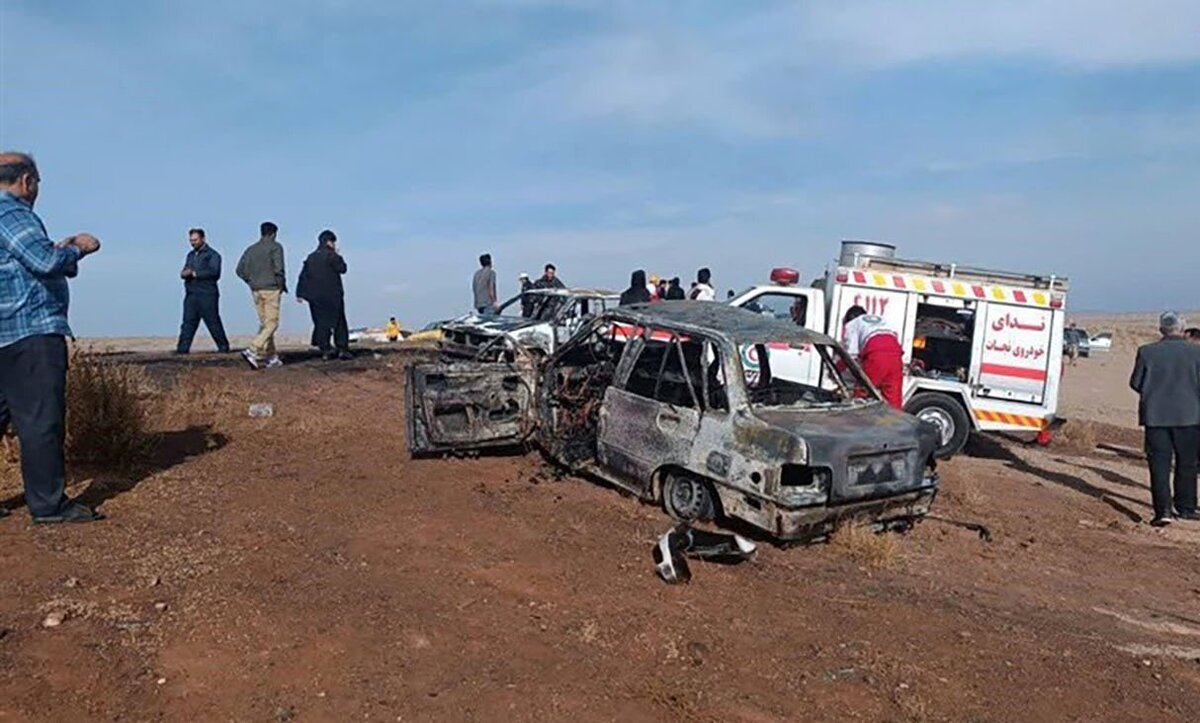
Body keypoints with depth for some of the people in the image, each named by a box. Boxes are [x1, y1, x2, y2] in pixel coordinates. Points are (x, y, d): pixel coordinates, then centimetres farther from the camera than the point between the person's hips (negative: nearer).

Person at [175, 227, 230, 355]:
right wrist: (184, 273, -4)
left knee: (213, 322, -2)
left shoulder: (212, 254, -2)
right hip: (191, 294, 6)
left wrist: (195, 273, -15)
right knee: (188, 322, 1)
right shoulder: (191, 255, 21)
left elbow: (214, 271, -16)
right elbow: (184, 272, 20)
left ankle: (224, 347, 7)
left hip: (207, 295, -6)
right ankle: (182, 348, 0)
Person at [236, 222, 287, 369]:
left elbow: (240, 270, 7)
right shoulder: (275, 247, -5)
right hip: (271, 289, -7)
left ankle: (272, 357, 13)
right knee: (271, 324, -5)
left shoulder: (251, 249, 11)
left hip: (256, 290, 7)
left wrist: (252, 282, 15)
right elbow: (278, 268, -16)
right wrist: (282, 284, -3)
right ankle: (252, 351, -20)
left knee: (264, 324, 11)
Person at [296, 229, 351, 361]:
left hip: (314, 296, 5)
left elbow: (303, 276, 12)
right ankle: (342, 348, -1)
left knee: (321, 323, 6)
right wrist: (339, 257, 11)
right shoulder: (331, 255, -7)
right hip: (331, 296, -5)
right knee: (339, 322, 2)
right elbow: (342, 268, -4)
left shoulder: (310, 257, 13)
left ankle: (325, 349, 0)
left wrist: (300, 293, 15)